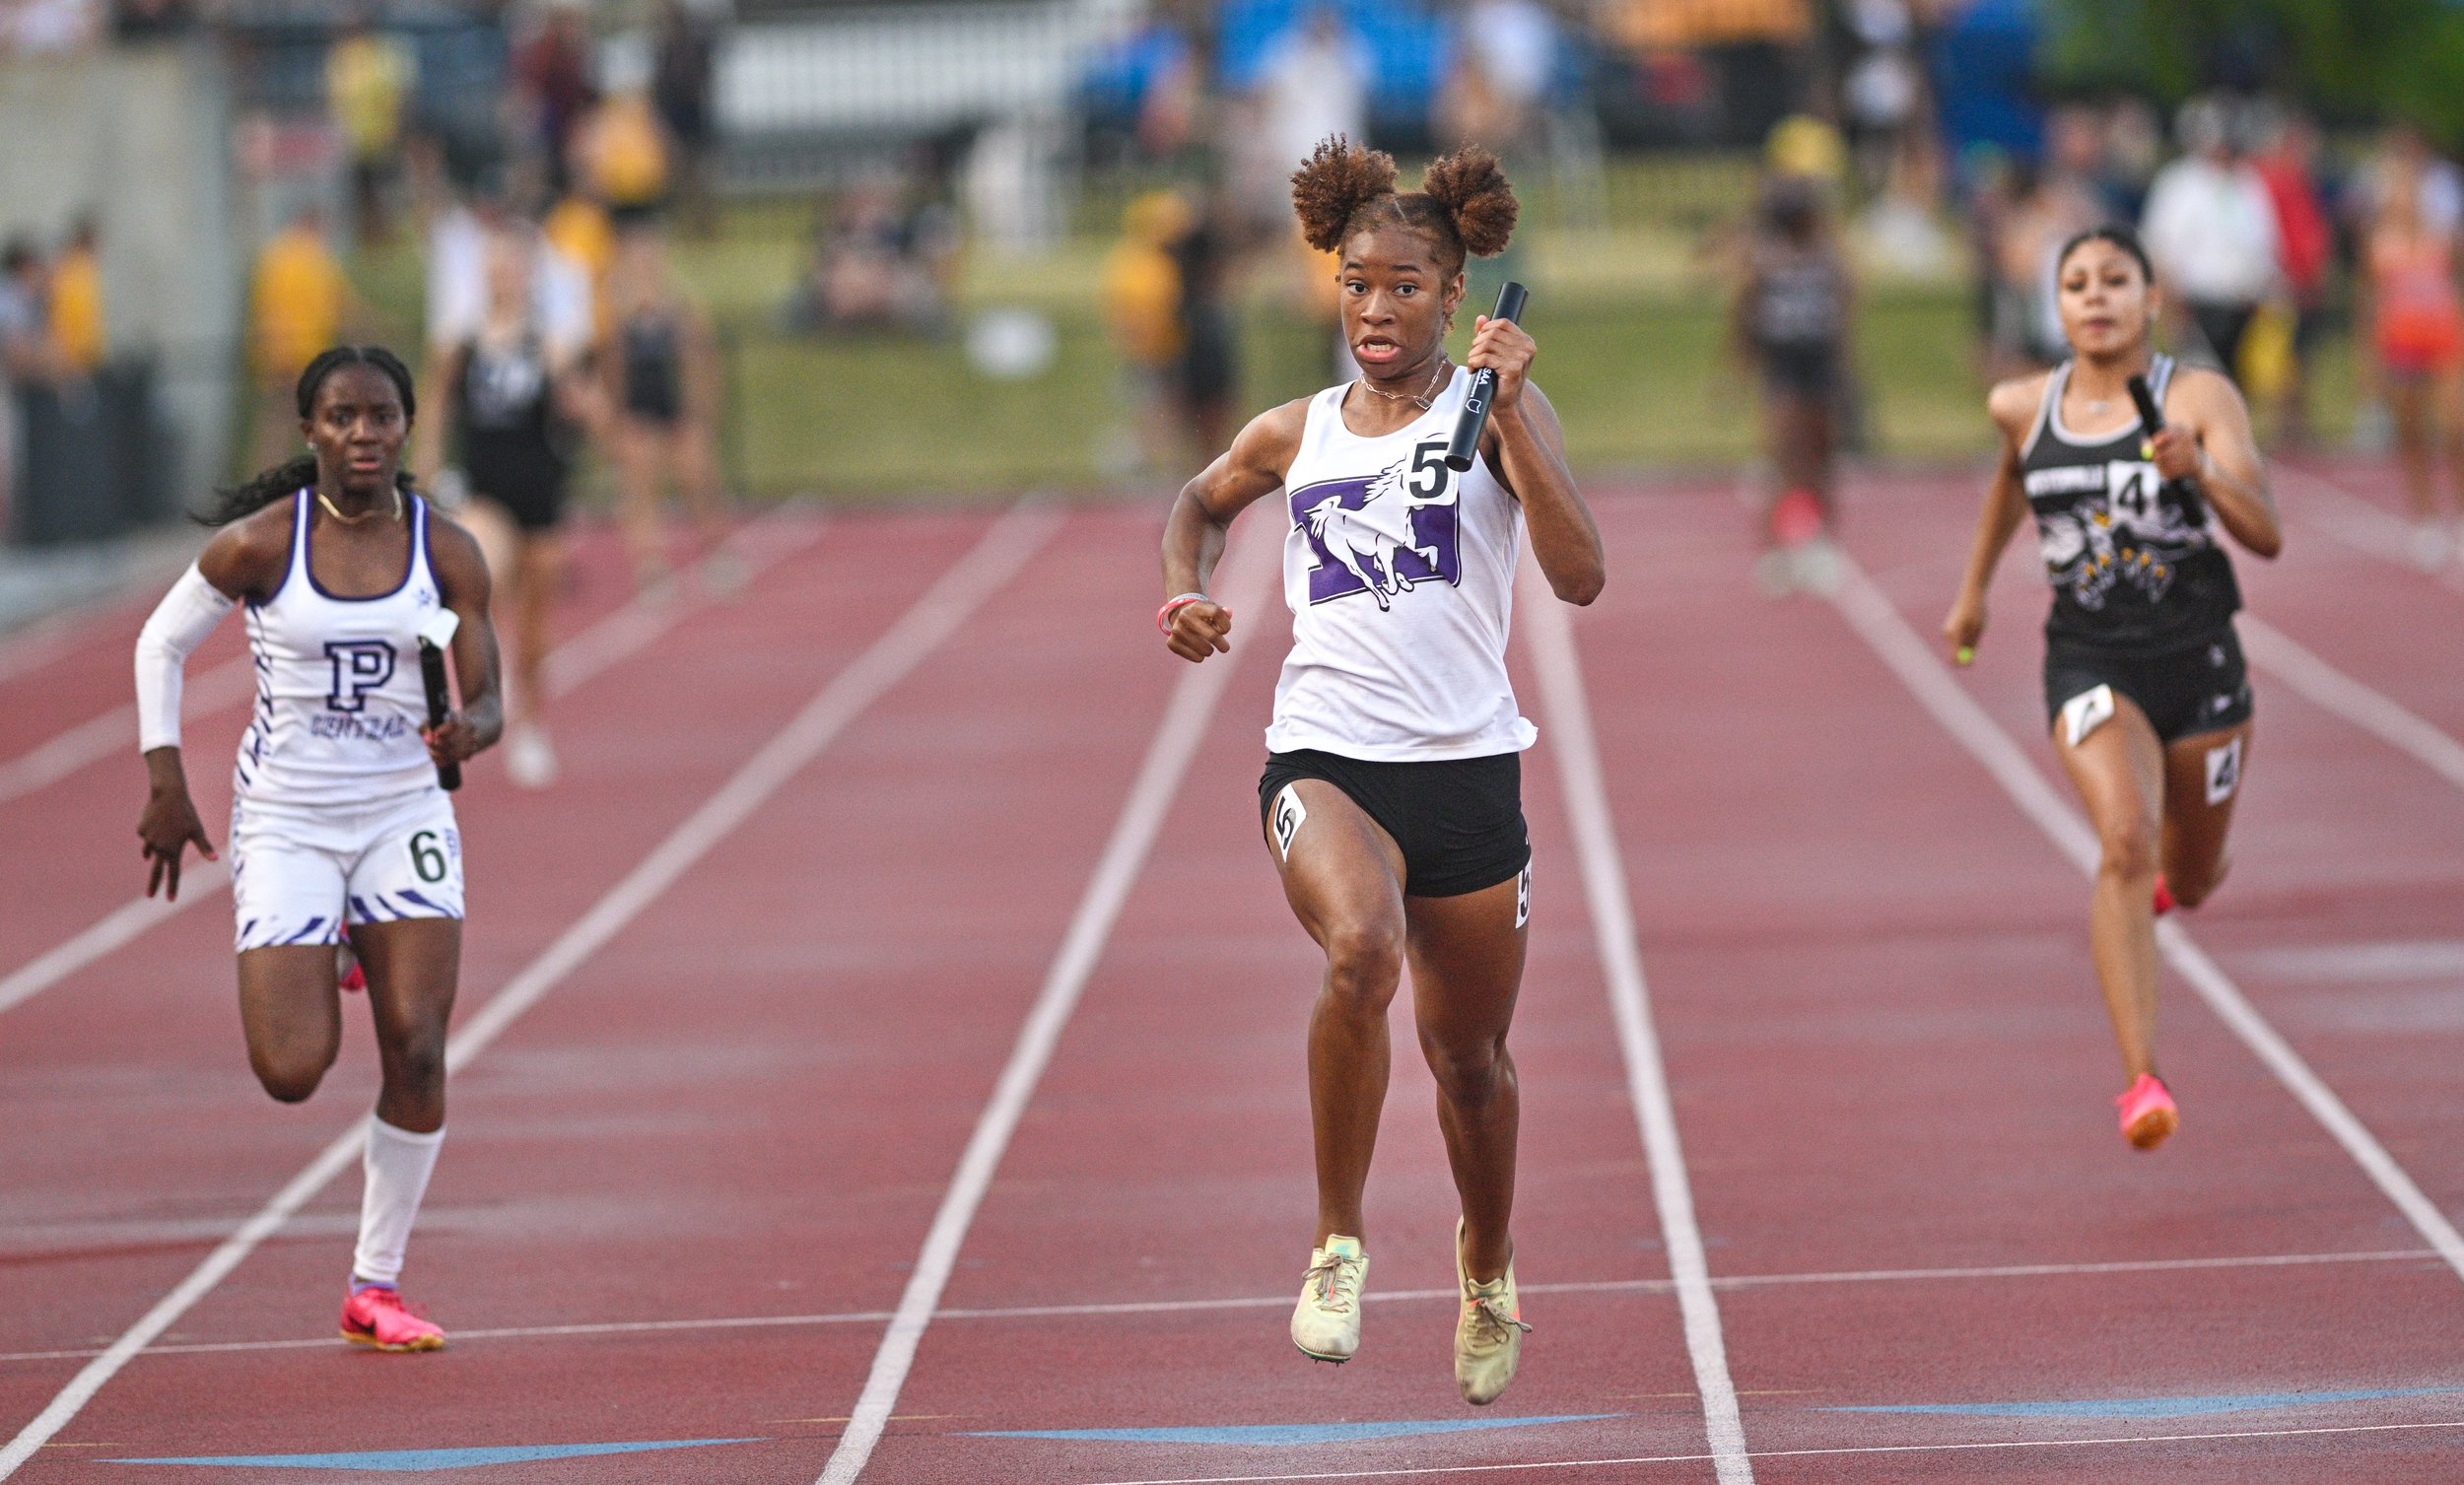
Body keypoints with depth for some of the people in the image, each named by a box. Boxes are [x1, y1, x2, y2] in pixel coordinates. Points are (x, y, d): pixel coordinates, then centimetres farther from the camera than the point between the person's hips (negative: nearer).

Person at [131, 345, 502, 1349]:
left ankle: (376, 1286, 7)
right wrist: (166, 787, 0)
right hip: (285, 821, -2)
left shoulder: (445, 552, -3)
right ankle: (308, 969, 32)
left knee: (417, 1050, -9)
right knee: (291, 1074, -9)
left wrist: (469, 731, -25)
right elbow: (161, 646, 3)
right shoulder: (259, 543, -9)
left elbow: (486, 701, -1)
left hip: (404, 814, 2)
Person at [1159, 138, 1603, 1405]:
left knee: (1468, 1051, 12)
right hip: (1324, 760, 0)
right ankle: (1338, 1246, -18)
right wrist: (1186, 590, 12)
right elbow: (1200, 502, 33)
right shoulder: (1294, 435, 10)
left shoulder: (1491, 412, 0)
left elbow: (1580, 576, -14)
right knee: (1361, 949, -32)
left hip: (1468, 765, 0)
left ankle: (1485, 1267, 43)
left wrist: (1513, 407, -19)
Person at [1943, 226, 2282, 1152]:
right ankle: (2141, 1080, -30)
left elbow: (2266, 535, -16)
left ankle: (2170, 874, 58)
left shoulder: (2201, 399, -8)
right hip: (2090, 665, 0)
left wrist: (2200, 471, -33)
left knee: (2190, 881, 16)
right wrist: (1974, 589, 33)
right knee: (2126, 843, -25)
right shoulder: (2022, 408, 2)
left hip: (2198, 660, 0)